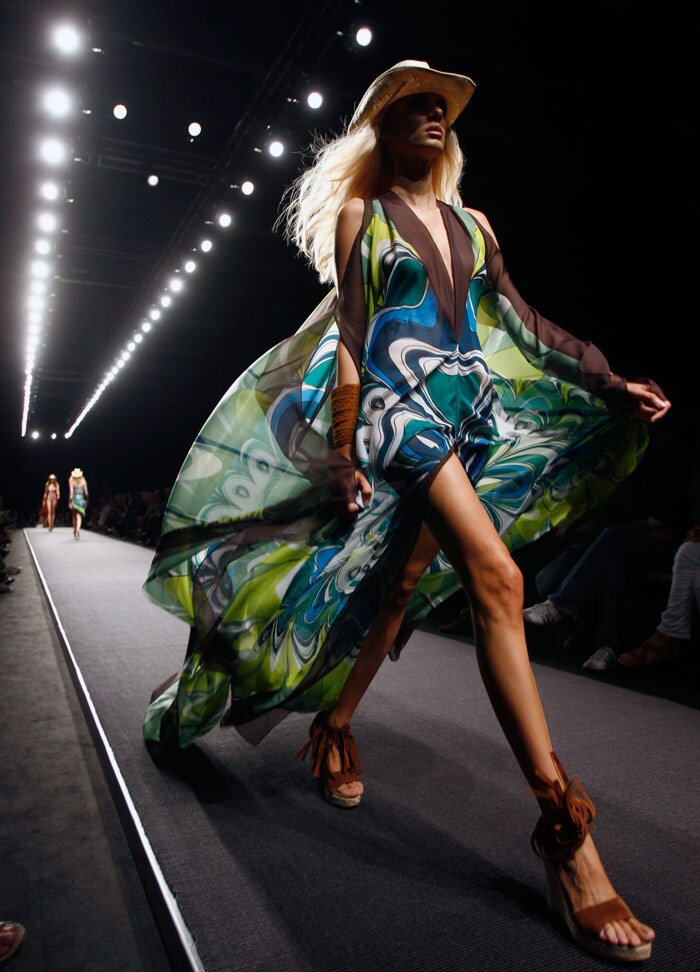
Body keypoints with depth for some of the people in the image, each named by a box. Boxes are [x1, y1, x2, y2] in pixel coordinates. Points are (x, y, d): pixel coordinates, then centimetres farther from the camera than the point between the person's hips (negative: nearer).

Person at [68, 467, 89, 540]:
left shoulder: (71, 481, -5)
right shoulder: (83, 480, -1)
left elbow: (71, 492, -10)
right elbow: (86, 492, 2)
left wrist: (70, 501, -8)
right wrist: (87, 500, 16)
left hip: (74, 499, 0)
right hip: (81, 500, 0)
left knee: (74, 516, 17)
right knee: (79, 516, -3)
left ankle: (75, 530, 30)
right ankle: (78, 529, -27)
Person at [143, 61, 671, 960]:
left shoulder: (472, 225, 22)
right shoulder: (361, 214, 8)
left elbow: (520, 322, 18)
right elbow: (349, 334, -1)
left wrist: (611, 381, 12)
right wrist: (344, 446, -9)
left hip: (469, 407, 6)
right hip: (400, 402, -6)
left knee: (400, 583, 4)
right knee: (494, 575, -22)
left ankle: (333, 726, 24)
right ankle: (563, 820, -18)